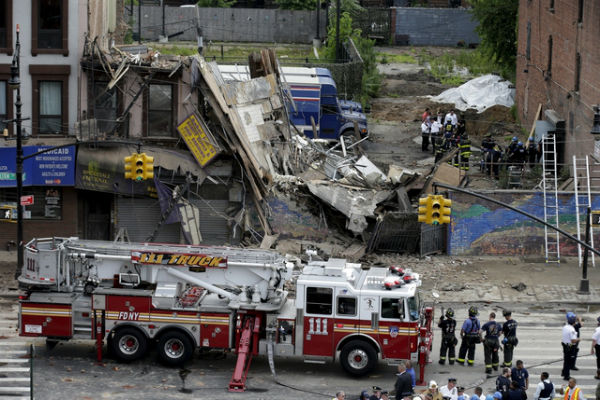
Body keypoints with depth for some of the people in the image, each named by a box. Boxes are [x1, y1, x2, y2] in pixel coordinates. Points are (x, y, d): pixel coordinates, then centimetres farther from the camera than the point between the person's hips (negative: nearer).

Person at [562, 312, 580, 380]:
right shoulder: (571, 329, -25)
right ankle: (566, 376, 8)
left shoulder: (565, 327, 2)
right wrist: (578, 339, -8)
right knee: (569, 361, 2)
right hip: (570, 346, -8)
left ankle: (564, 373, 39)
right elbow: (573, 340, -26)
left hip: (565, 345, 9)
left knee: (566, 359, 24)